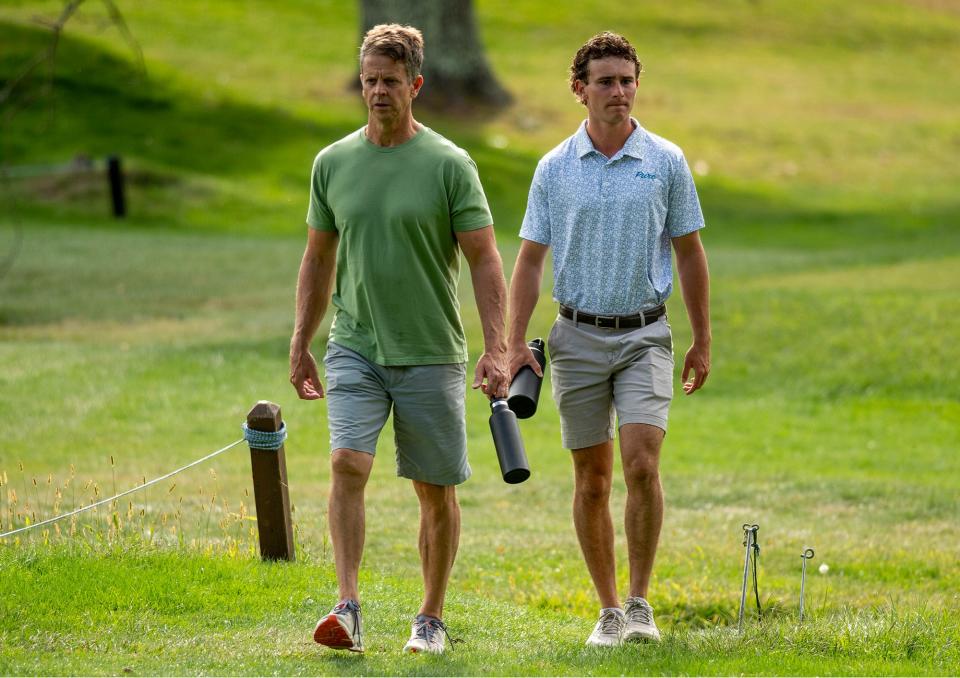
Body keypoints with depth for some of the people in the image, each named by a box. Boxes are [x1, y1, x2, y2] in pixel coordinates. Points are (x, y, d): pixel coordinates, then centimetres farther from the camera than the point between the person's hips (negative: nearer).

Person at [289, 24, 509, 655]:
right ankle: (348, 608, -20)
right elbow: (318, 259, 15)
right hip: (355, 347, 2)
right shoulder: (333, 163, 5)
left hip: (431, 353, -2)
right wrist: (301, 344, 13)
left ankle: (432, 620, 19)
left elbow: (484, 259, -5)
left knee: (437, 491, 6)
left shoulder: (450, 165, -5)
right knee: (348, 464, -17)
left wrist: (497, 349, -13)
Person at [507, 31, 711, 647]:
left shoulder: (666, 162, 1)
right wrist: (515, 342, -3)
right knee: (592, 481, 4)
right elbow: (530, 258, 5)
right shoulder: (555, 169, 2)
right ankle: (609, 609, 12)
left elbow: (689, 252, 7)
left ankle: (641, 603, -4)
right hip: (579, 336, 1)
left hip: (645, 335, -1)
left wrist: (703, 341, 6)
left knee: (642, 465, -16)